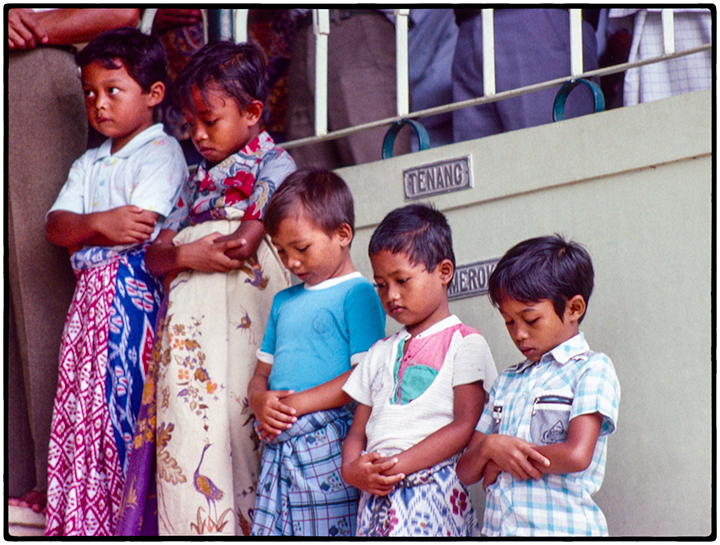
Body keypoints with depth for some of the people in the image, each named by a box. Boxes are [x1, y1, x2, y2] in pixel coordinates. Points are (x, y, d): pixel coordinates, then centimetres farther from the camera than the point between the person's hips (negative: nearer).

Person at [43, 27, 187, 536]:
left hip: (136, 293, -8)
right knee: (80, 410, 5)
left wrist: (79, 230, -5)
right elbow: (56, 226, 5)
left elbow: (139, 230, -17)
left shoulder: (160, 152, -4)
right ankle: (81, 524, 8)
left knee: (126, 408, -11)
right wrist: (101, 223, -14)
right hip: (91, 297, 8)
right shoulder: (89, 164, 21)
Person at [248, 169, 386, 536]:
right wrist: (261, 402, 0)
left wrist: (298, 403, -14)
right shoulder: (285, 301, 22)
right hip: (278, 450, 7)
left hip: (330, 446, -7)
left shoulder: (357, 294, -2)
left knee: (332, 532, -12)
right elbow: (262, 373, 24)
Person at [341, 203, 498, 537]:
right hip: (377, 494, 6)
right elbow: (358, 432, 21)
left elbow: (465, 426, -7)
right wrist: (351, 470, -3)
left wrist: (399, 464, -14)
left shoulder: (464, 343, 4)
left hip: (431, 488, -6)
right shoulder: (381, 353, 24)